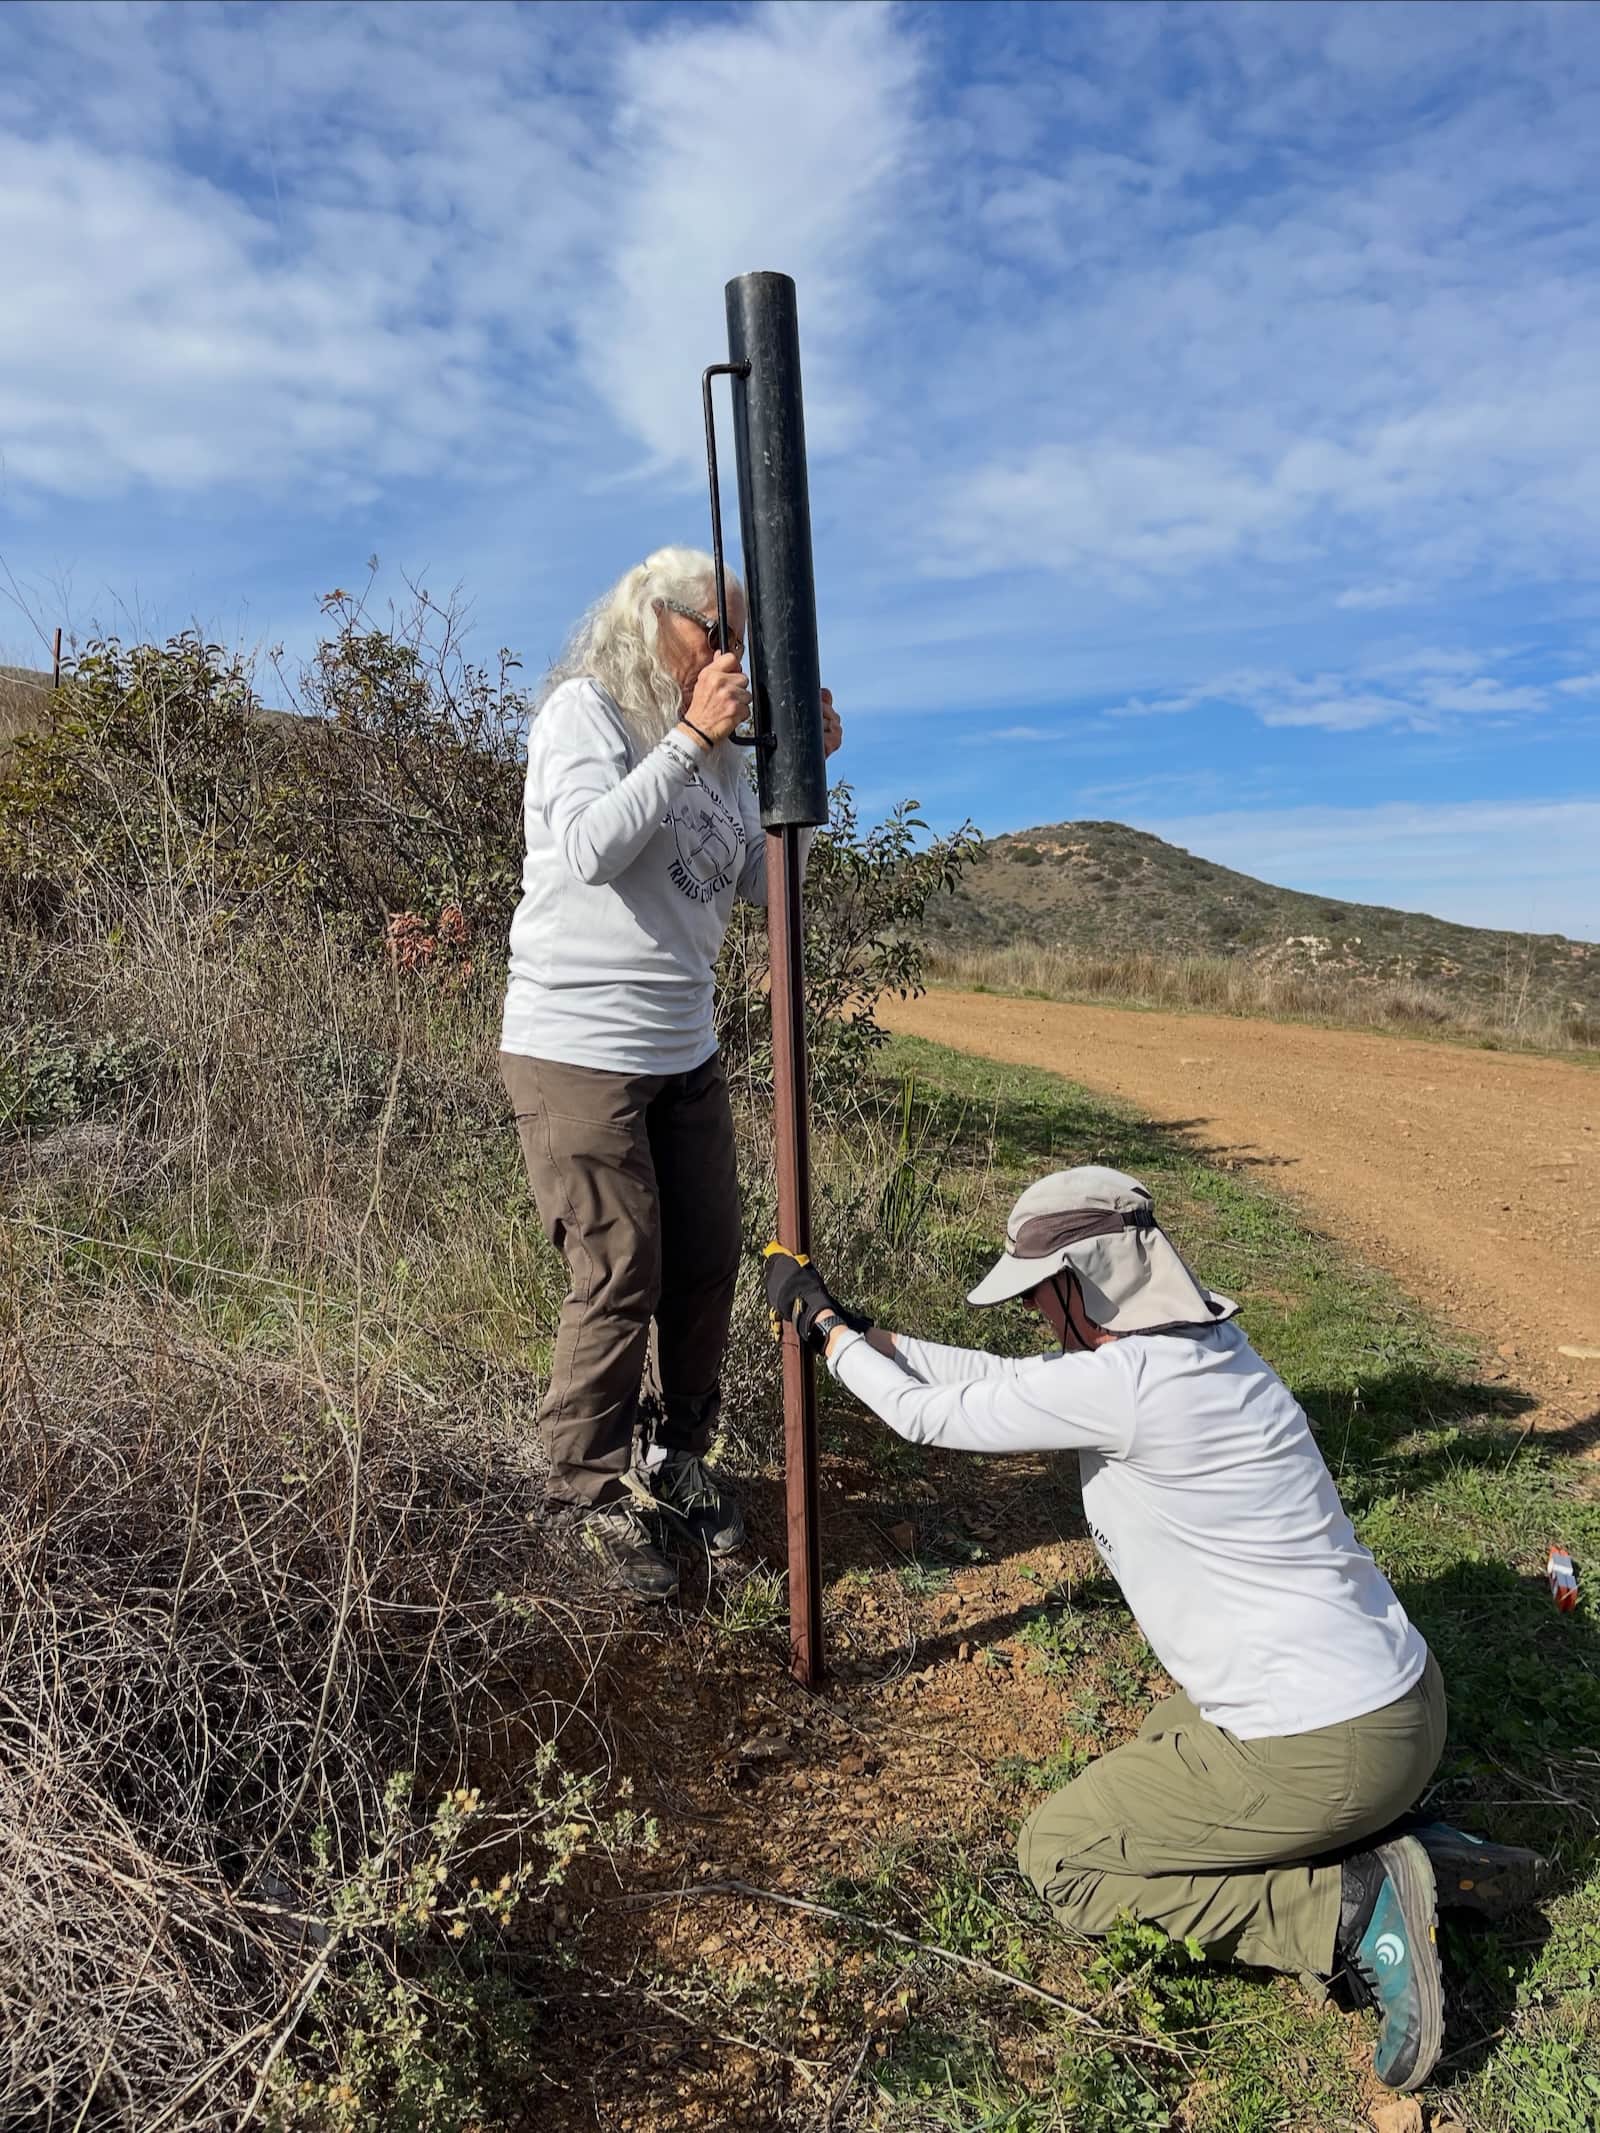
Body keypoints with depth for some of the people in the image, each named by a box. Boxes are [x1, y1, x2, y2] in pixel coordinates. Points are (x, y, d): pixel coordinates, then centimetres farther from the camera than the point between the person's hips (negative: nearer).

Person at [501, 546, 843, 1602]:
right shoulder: (585, 710, -7)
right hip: (577, 1052, -7)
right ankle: (593, 1495, 16)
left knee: (707, 1265, 9)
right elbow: (589, 851, -23)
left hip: (687, 1054, 7)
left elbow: (765, 882, 11)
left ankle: (674, 1456, 30)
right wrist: (689, 738, -22)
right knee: (620, 1277, -3)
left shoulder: (720, 745, 12)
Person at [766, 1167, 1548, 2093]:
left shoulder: (1125, 1384, -24)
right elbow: (1005, 1378, 13)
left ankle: (1352, 1909, -2)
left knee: (1057, 1857, 8)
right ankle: (1411, 1850, 17)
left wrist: (822, 1323, 4)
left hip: (1326, 1754, -9)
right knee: (1169, 1747, 34)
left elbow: (928, 1415, -11)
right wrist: (864, 1330, 15)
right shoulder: (1205, 1341, 3)